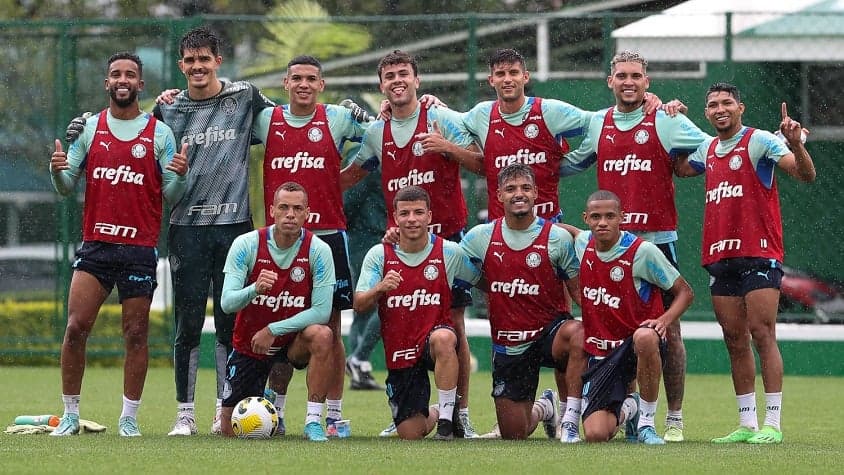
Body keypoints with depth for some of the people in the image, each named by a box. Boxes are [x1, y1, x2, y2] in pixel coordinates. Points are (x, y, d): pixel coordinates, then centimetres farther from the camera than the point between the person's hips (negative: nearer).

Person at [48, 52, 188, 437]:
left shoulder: (160, 133, 4)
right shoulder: (88, 128, 9)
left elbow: (171, 197, 5)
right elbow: (67, 187, 9)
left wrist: (179, 177, -16)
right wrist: (57, 170, -13)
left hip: (140, 248, -1)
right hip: (95, 245, 1)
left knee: (136, 335, 1)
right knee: (76, 327, -6)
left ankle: (129, 418, 9)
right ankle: (70, 416, 3)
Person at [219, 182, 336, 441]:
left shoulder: (318, 250, -16)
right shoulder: (246, 244, -15)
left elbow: (322, 311, -19)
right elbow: (227, 303, -21)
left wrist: (273, 330, -25)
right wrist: (254, 289, -43)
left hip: (294, 341, -1)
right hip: (249, 342, 1)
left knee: (322, 335, -36)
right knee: (232, 430, 2)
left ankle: (313, 421, -26)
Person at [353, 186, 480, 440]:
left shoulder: (449, 252, -6)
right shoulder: (379, 255, -4)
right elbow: (359, 305, -12)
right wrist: (379, 288, -29)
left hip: (435, 335, -2)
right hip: (399, 351, 2)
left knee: (443, 338, -41)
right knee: (410, 434, -1)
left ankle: (447, 419, -27)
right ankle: (434, 415, 38)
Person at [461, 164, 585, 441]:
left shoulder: (557, 238, -6)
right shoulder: (482, 237, 0)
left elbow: (578, 291, -3)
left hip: (549, 330, -3)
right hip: (507, 343, 3)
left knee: (576, 333, -41)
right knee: (513, 435, 6)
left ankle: (570, 419, -28)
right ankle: (544, 408, 44)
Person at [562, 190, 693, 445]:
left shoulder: (643, 251, -12)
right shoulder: (583, 243, 3)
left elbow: (685, 292, -4)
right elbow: (568, 231, 30)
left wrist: (664, 320, -21)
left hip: (636, 347, -4)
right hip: (600, 354, 4)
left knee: (645, 337, -43)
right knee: (596, 434, -15)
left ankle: (646, 422, -22)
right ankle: (626, 409, 25)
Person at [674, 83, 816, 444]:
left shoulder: (759, 141, -5)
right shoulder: (708, 150, 15)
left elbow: (806, 174, -12)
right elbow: (678, 169, 34)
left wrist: (795, 143, -32)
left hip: (758, 253, -7)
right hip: (719, 255, 7)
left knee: (762, 335, -10)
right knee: (735, 340, 6)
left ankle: (773, 425, -11)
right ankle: (747, 424, 10)